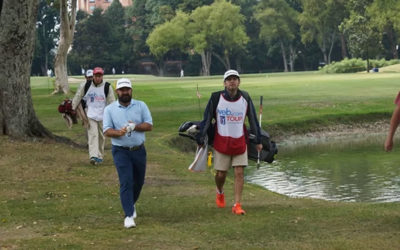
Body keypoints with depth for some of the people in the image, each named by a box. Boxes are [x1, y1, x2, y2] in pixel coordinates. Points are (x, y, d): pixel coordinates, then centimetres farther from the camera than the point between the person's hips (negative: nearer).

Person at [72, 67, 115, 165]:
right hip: (90, 114, -1)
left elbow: (111, 101, 1)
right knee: (93, 135, -15)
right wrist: (72, 109, 6)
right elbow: (77, 97, 6)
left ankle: (100, 156, 22)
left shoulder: (107, 87, -4)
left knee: (101, 136, 9)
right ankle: (93, 156, -25)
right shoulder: (85, 85, -3)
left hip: (103, 115, 1)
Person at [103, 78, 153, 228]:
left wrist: (134, 127, -20)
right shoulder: (110, 109, 0)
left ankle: (131, 204, 41)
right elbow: (106, 131, -7)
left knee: (139, 181, 14)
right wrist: (118, 133, -28)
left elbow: (149, 125, -3)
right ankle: (129, 216, -11)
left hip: (139, 150, 3)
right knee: (126, 182, -12)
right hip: (121, 151, -3)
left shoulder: (141, 106, 3)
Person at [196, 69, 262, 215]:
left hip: (240, 142, 1)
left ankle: (237, 205, -1)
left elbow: (253, 120, 9)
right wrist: (200, 139, 0)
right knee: (221, 174, 5)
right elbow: (207, 119, 0)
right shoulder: (216, 98, -7)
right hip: (221, 142, -1)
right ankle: (220, 193, 37)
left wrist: (258, 140, 13)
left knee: (239, 173, -5)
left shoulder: (245, 98, -1)